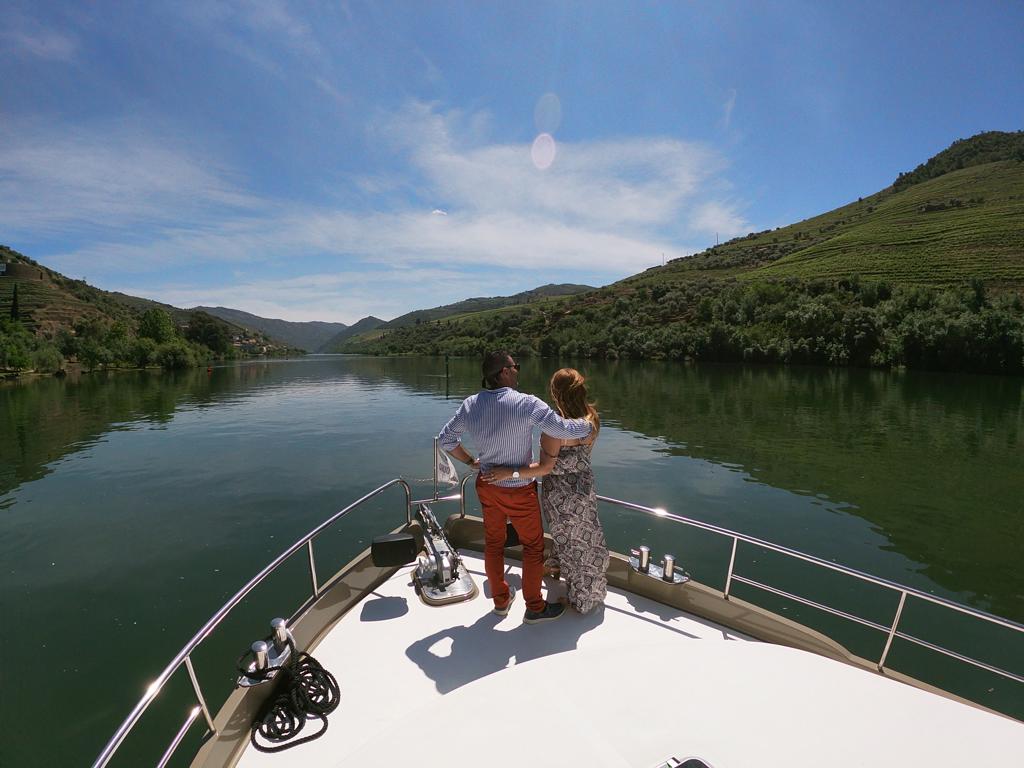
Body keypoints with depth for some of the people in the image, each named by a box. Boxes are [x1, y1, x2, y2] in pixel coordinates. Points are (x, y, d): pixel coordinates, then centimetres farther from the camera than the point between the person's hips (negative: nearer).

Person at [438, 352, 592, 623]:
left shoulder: (470, 404, -8)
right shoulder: (527, 404, -26)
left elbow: (446, 439, 1)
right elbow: (567, 430, -25)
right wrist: (589, 422, -5)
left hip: (487, 486, 6)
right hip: (519, 492, -5)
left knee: (493, 543, 22)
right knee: (533, 546, 16)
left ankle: (501, 600, 41)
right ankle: (535, 607, 31)